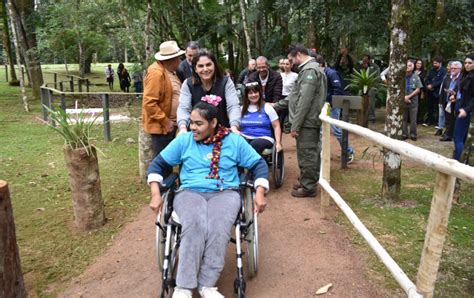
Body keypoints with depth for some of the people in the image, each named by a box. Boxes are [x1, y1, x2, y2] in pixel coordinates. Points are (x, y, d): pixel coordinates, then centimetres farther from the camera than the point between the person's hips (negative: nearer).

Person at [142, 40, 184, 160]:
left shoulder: (170, 70, 11)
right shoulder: (156, 72, -19)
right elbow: (149, 103, -23)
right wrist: (165, 122, -19)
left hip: (170, 124, 9)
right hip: (161, 126, -9)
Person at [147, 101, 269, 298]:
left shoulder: (234, 141, 7)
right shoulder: (184, 140, 8)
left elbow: (259, 164, 9)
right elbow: (158, 164, 11)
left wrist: (260, 193, -6)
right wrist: (156, 194, -1)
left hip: (225, 193, 0)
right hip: (190, 192, 1)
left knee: (219, 228, -34)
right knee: (194, 226, -34)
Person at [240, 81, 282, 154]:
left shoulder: (267, 107, 8)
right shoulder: (242, 109, 16)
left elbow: (276, 126, 6)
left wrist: (278, 143, -6)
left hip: (263, 138, -2)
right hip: (245, 138, 2)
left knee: (254, 144, -38)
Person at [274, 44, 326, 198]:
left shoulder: (310, 70, -15)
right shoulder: (308, 69, 18)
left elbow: (304, 101, -21)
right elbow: (295, 95, 23)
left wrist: (295, 125, -19)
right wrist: (277, 105, 23)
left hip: (307, 122, -10)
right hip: (309, 121, 10)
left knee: (306, 154, -1)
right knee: (309, 154, 17)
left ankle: (308, 187, 8)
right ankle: (306, 181, 27)